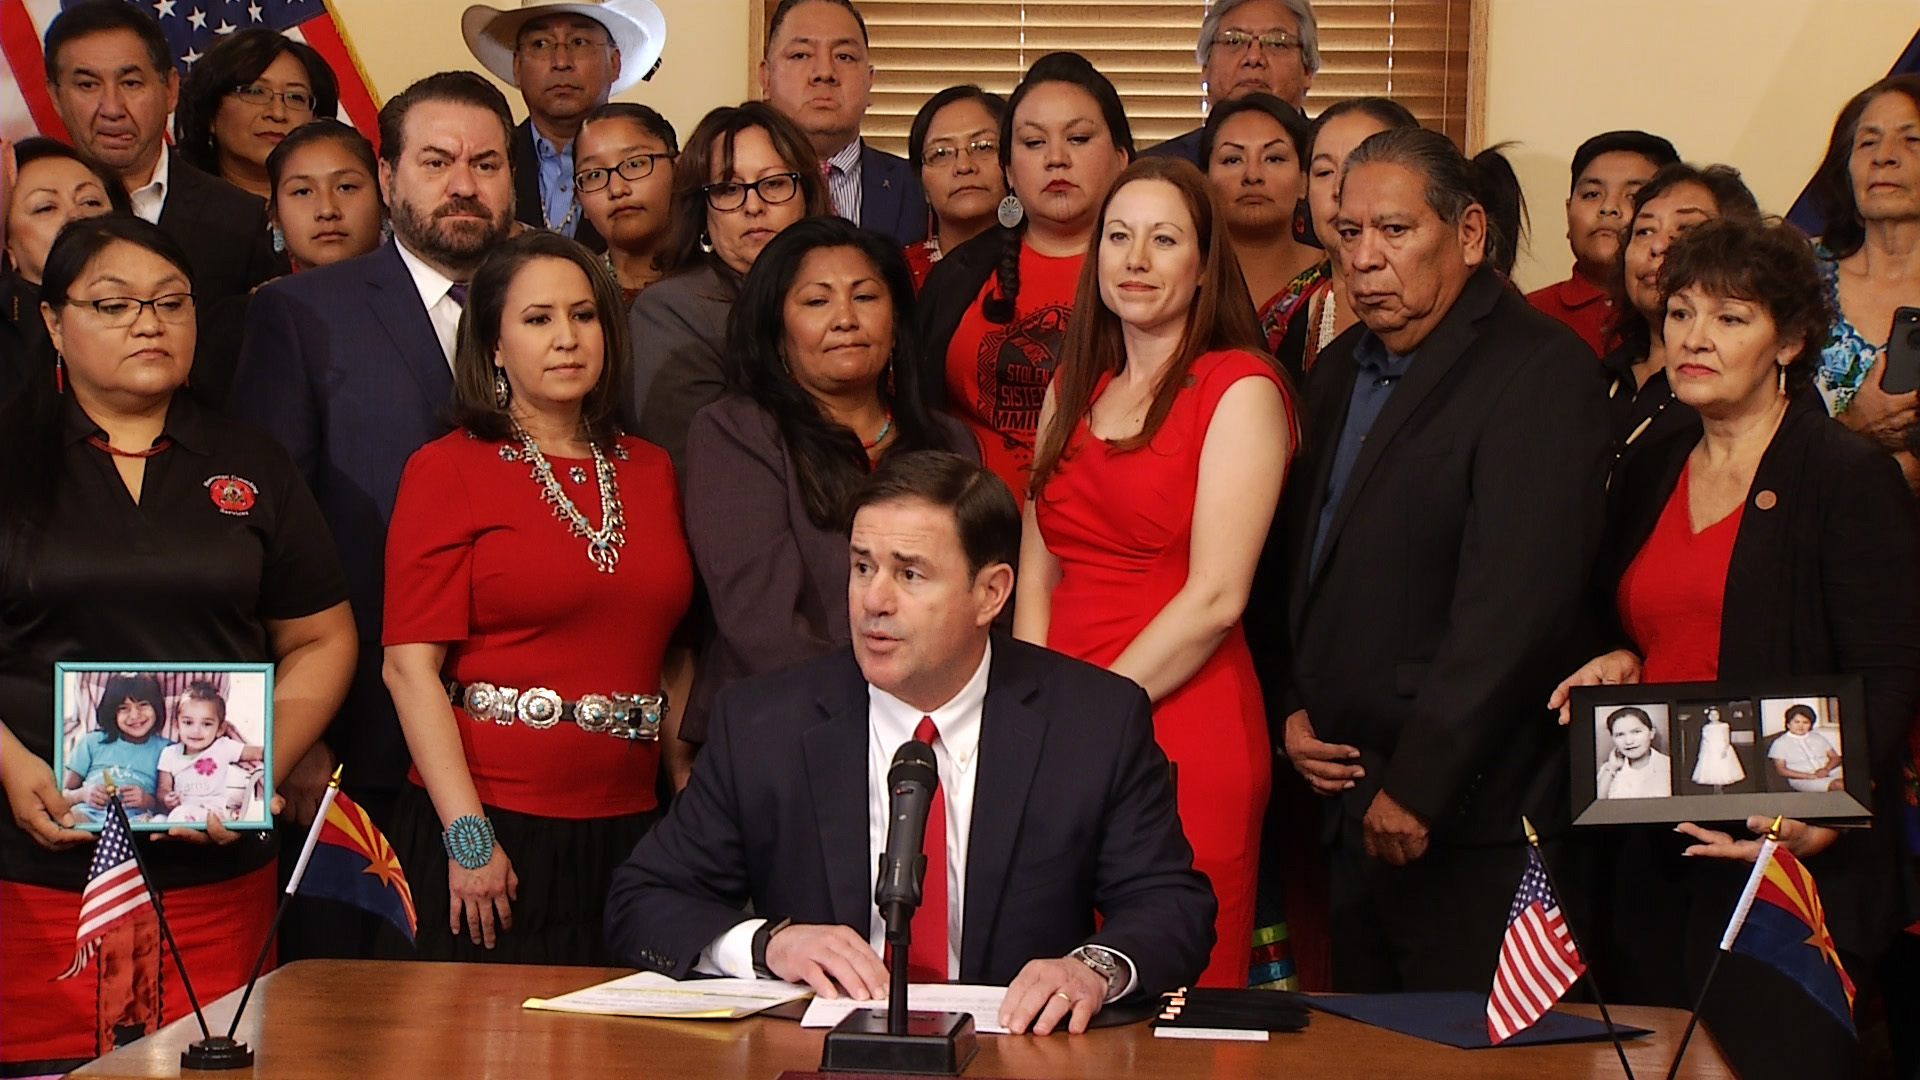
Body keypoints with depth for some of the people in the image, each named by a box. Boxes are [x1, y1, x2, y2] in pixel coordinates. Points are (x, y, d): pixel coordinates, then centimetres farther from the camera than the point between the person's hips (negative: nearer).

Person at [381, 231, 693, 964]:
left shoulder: (649, 472, 13)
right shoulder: (449, 470, -2)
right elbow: (410, 665, -9)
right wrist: (468, 835, -15)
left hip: (629, 827, 4)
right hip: (489, 826, -4)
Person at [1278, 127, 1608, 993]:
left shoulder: (1540, 370, -12)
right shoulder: (1339, 374, 16)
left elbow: (1515, 602, -20)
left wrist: (1419, 785, -19)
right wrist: (1295, 708, 5)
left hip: (1472, 824, -8)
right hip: (1351, 807, 8)